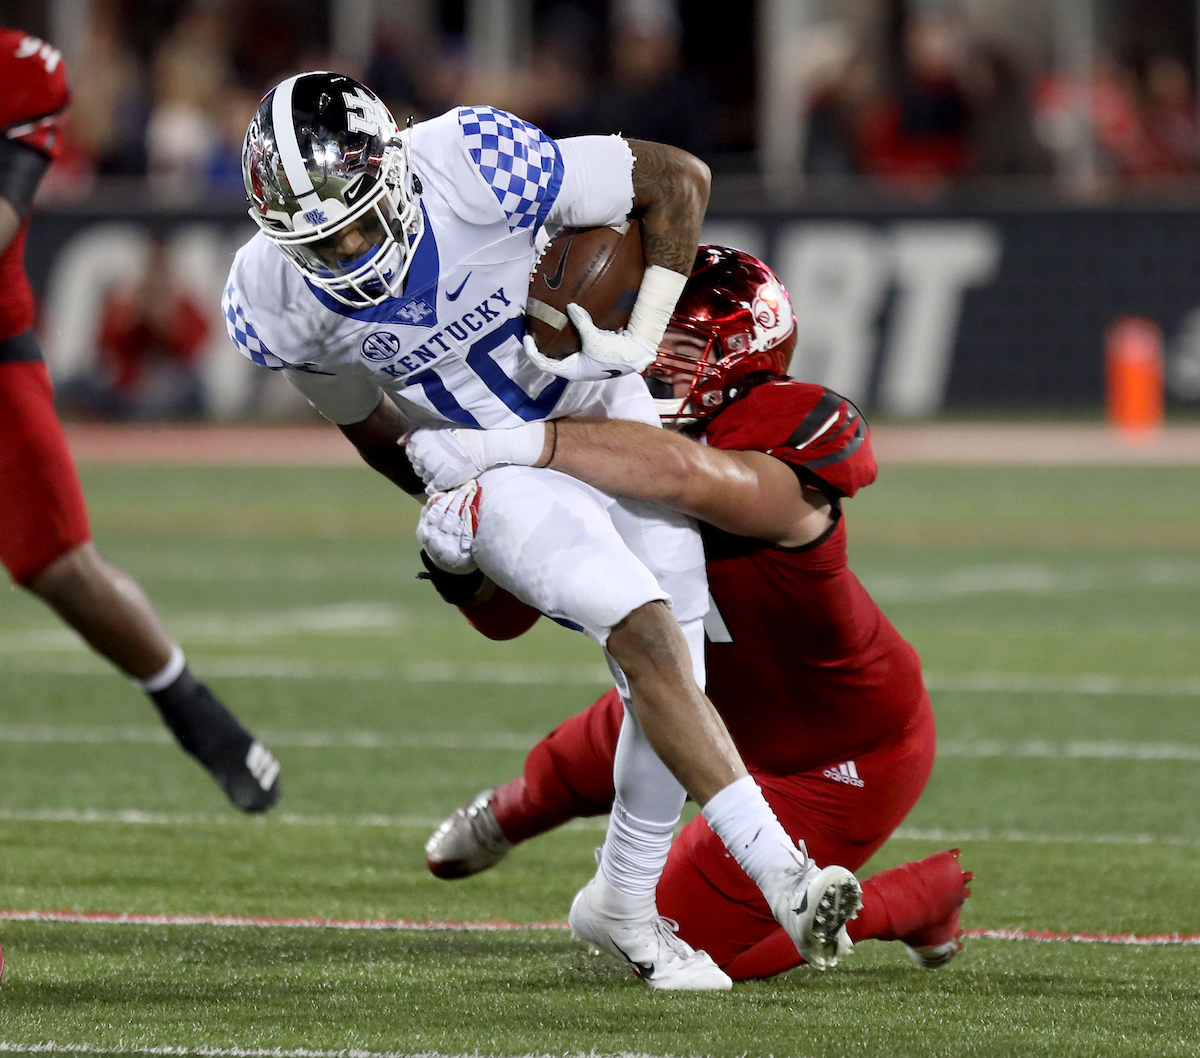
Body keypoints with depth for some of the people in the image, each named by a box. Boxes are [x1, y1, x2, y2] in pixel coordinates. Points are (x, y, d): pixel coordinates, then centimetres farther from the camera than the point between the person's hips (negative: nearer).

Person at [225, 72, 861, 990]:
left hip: (608, 415, 1)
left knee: (669, 678, -2)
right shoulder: (279, 300, -20)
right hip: (495, 472, -1)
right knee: (646, 633, -22)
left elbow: (678, 179, -17)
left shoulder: (476, 165, -30)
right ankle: (783, 873, -23)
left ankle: (625, 903, 19)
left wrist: (639, 341, -20)